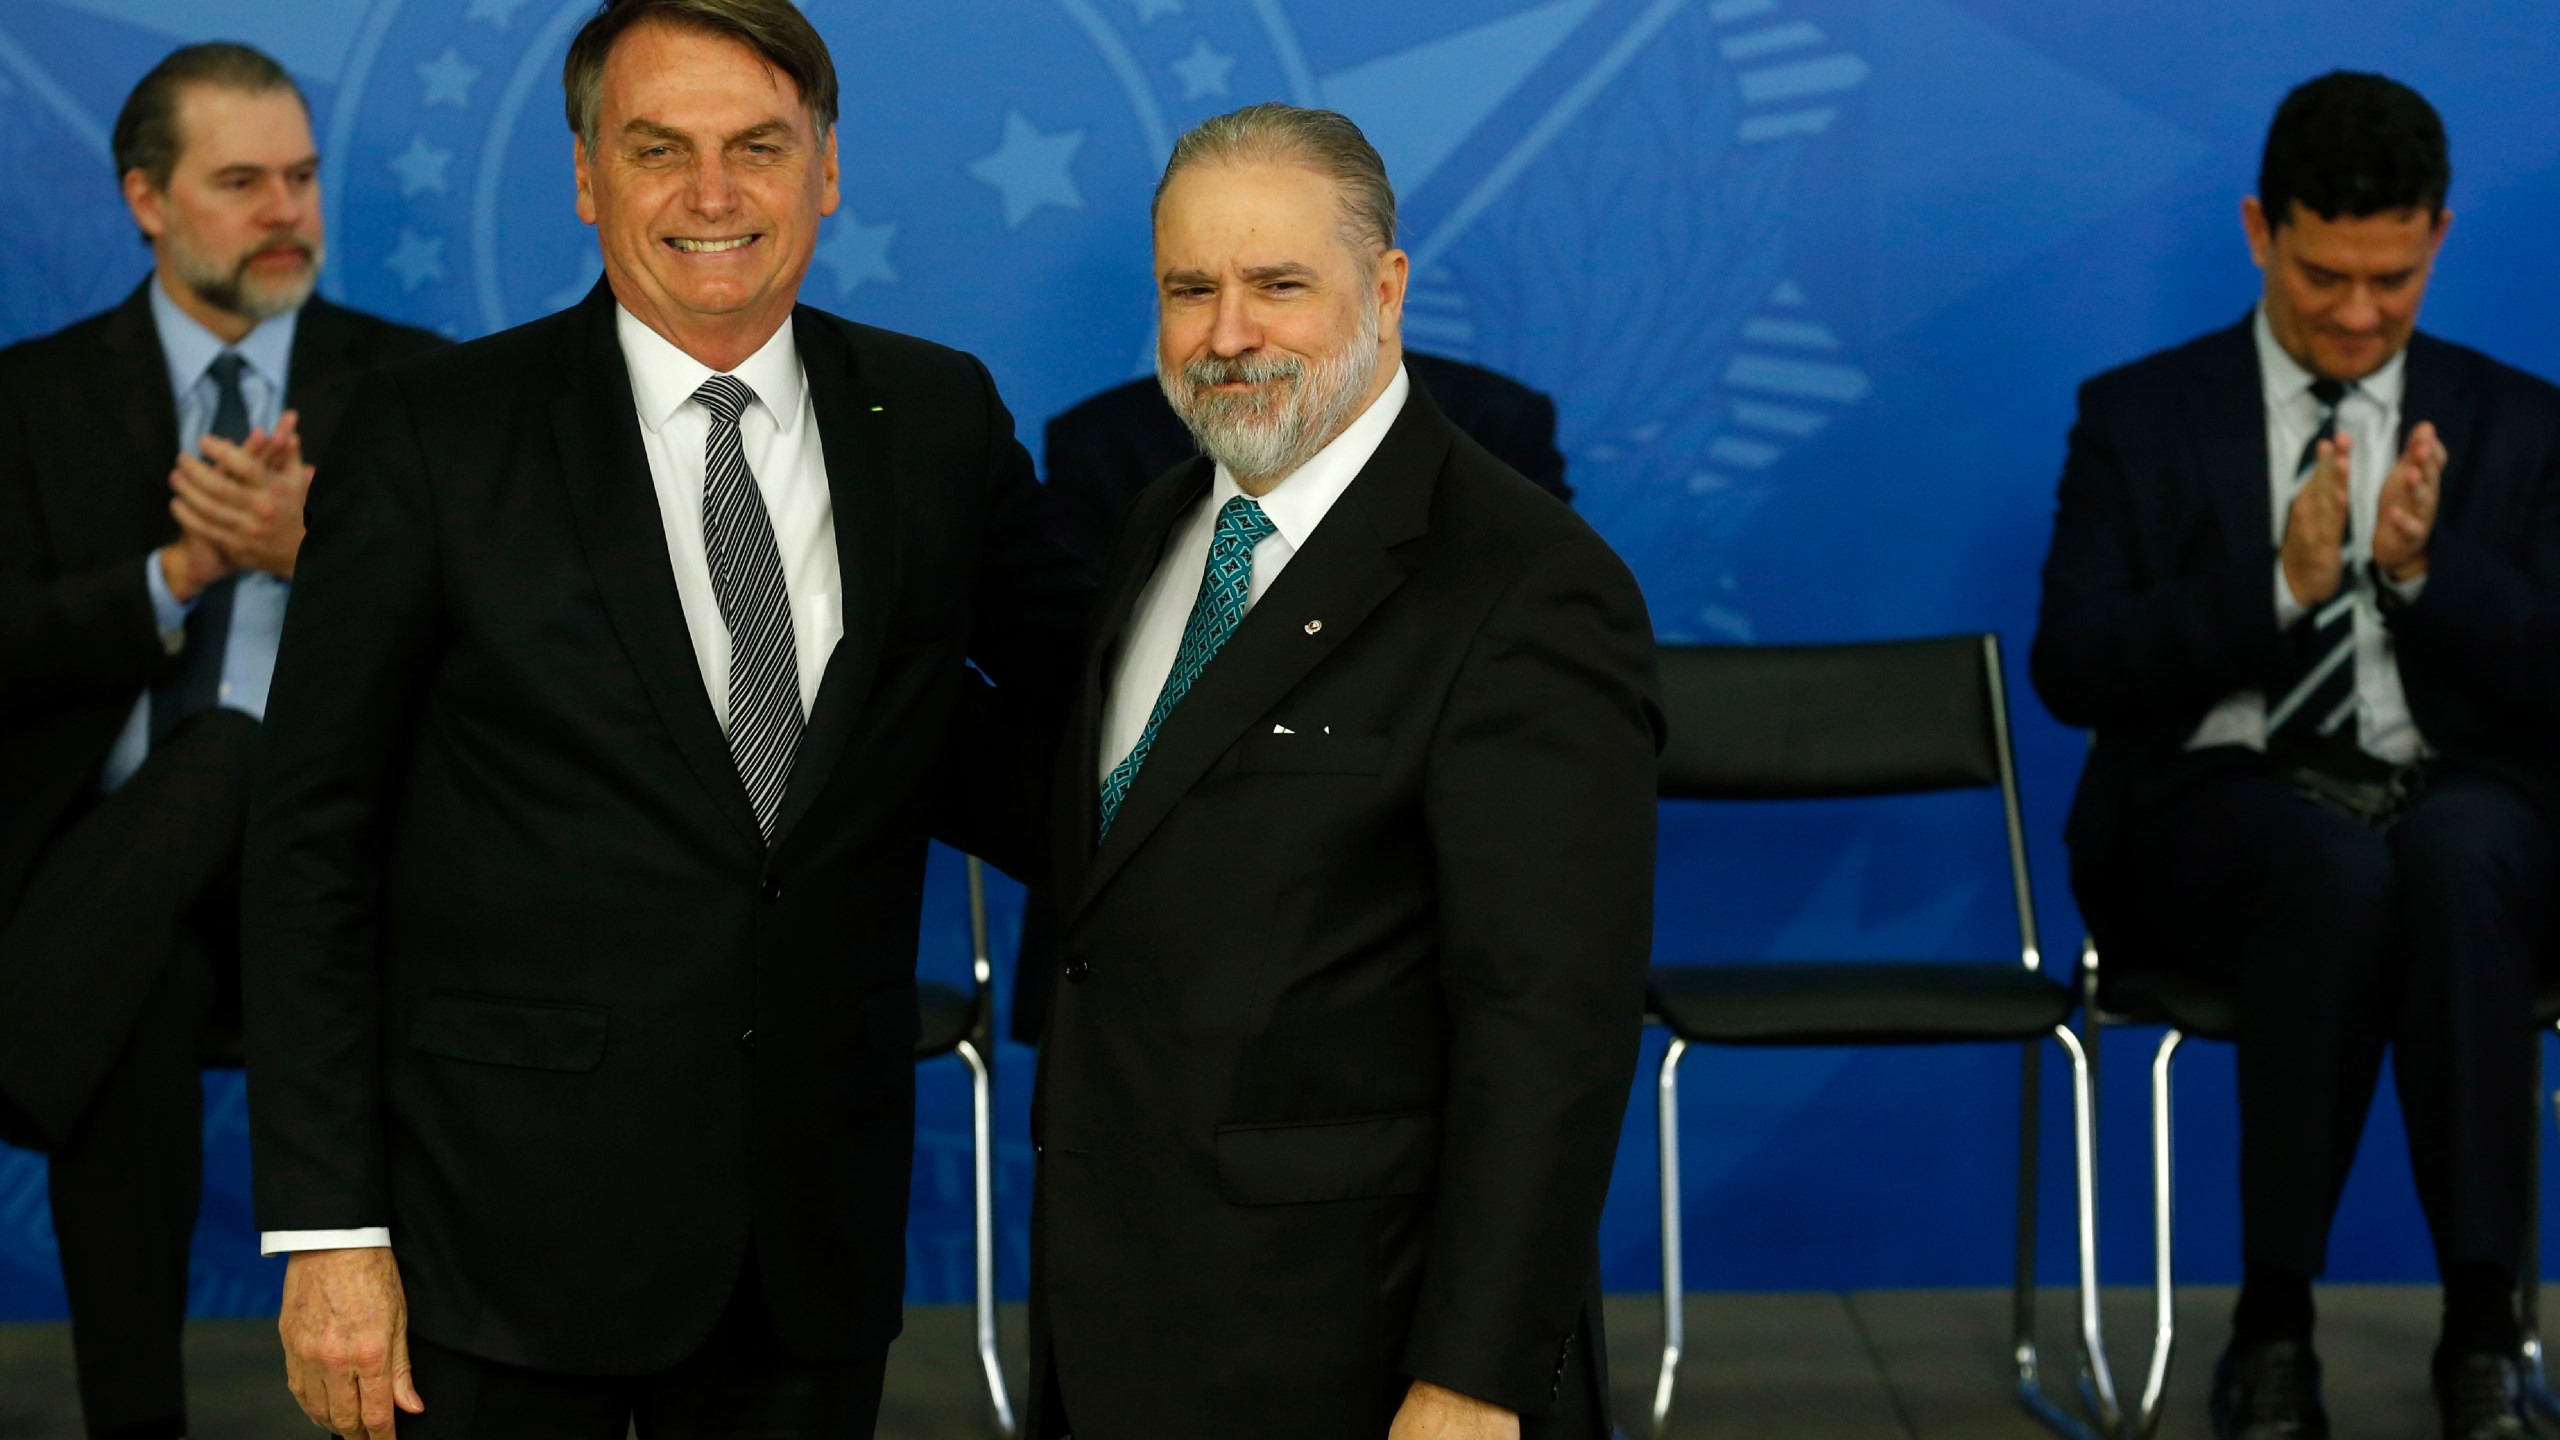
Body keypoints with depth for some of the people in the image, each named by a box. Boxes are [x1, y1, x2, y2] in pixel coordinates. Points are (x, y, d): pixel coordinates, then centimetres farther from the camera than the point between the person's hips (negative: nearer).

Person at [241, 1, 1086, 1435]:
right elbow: (316, 836, -5)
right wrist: (326, 1224, -9)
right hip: (510, 1234, -2)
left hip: (820, 1234, 3)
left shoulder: (939, 419, 4)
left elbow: (1066, 687, 21)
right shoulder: (438, 434, -4)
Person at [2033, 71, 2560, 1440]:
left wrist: (2425, 568, -15)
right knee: (2337, 868, -37)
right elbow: (2070, 669, -2)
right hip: (2223, 805, -1)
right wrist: (2280, 585, -16)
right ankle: (2272, 1328, -24)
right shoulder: (2139, 416, 9)